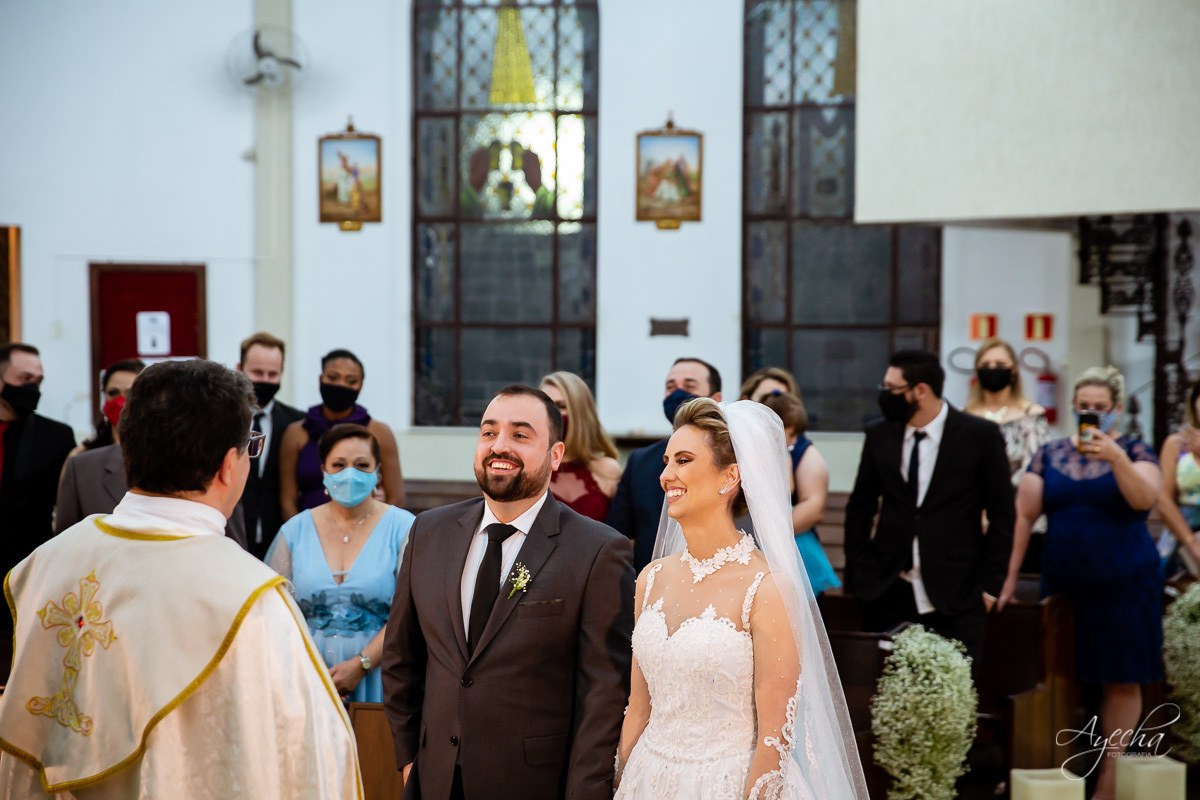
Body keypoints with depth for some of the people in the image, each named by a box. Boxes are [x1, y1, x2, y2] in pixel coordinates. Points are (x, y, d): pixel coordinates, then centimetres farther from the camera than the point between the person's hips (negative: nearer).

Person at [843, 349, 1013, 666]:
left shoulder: (980, 435, -3)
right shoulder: (879, 435, 5)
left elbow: (1002, 515, 1)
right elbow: (859, 508, 13)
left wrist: (990, 584, -3)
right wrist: (858, 575, 6)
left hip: (954, 597, -2)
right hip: (887, 594, 3)